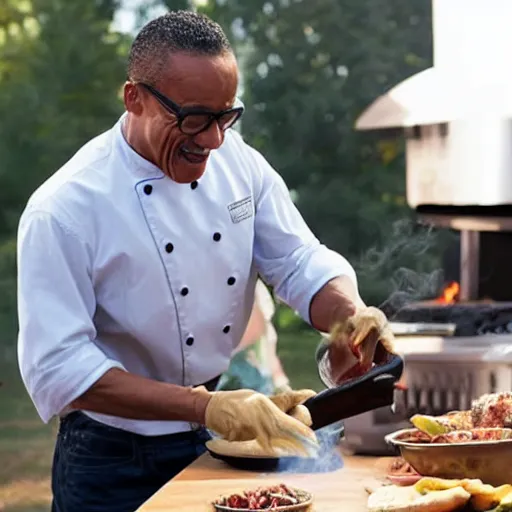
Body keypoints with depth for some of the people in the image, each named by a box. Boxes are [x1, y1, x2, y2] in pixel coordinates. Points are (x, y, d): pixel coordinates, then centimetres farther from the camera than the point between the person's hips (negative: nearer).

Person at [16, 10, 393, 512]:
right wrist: (206, 406, -34)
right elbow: (57, 368, -26)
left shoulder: (239, 163, -4)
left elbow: (302, 264, -2)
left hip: (225, 447, 5)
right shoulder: (62, 210, -21)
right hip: (116, 468, -5)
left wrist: (354, 317, -25)